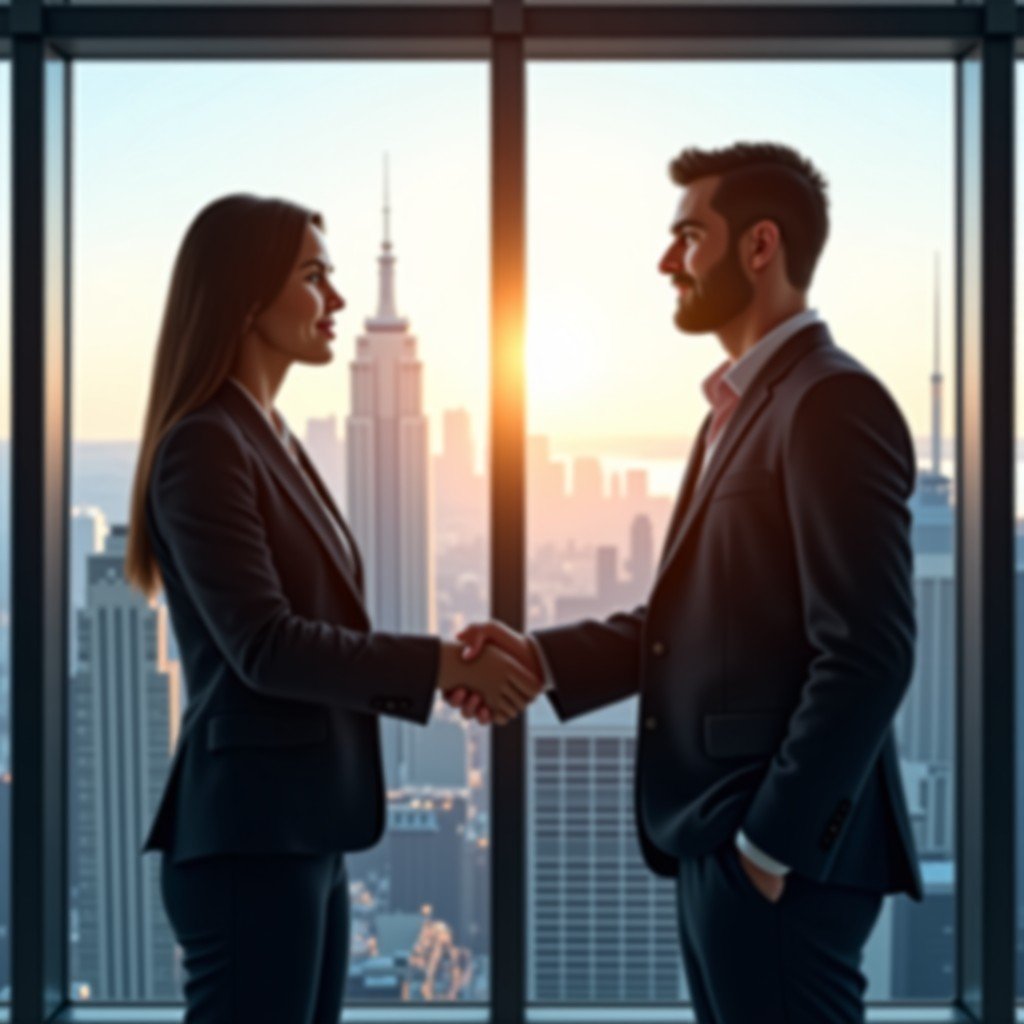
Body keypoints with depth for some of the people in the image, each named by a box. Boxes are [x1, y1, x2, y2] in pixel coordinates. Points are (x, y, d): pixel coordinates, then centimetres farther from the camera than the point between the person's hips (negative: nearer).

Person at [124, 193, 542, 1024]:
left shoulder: (273, 440, 15)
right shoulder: (204, 444, -13)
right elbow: (263, 646, -20)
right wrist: (440, 663, -15)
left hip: (303, 830, 9)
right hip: (250, 836, -9)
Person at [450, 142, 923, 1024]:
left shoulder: (832, 403, -13)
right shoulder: (744, 406, 17)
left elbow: (866, 655, -20)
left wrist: (772, 844, -19)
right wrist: (541, 658, 2)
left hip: (781, 846, -9)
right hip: (722, 840, 9)